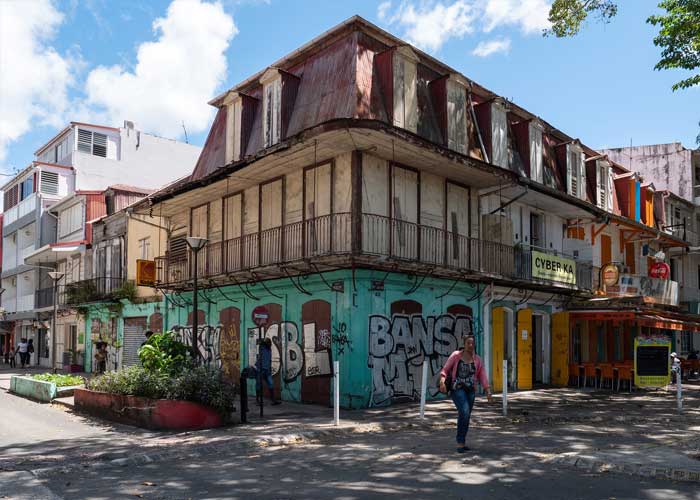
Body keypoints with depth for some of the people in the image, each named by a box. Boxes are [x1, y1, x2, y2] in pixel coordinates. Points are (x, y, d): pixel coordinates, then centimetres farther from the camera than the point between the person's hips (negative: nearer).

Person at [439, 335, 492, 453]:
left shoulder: (477, 359, 5)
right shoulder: (456, 355, -4)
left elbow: (483, 377, 2)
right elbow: (445, 370, -5)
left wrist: (488, 392, -7)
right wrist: (442, 381, -23)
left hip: (471, 391, 4)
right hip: (457, 389, -4)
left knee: (466, 417, 8)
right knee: (464, 412, -22)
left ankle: (462, 443, 24)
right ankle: (460, 442, -11)